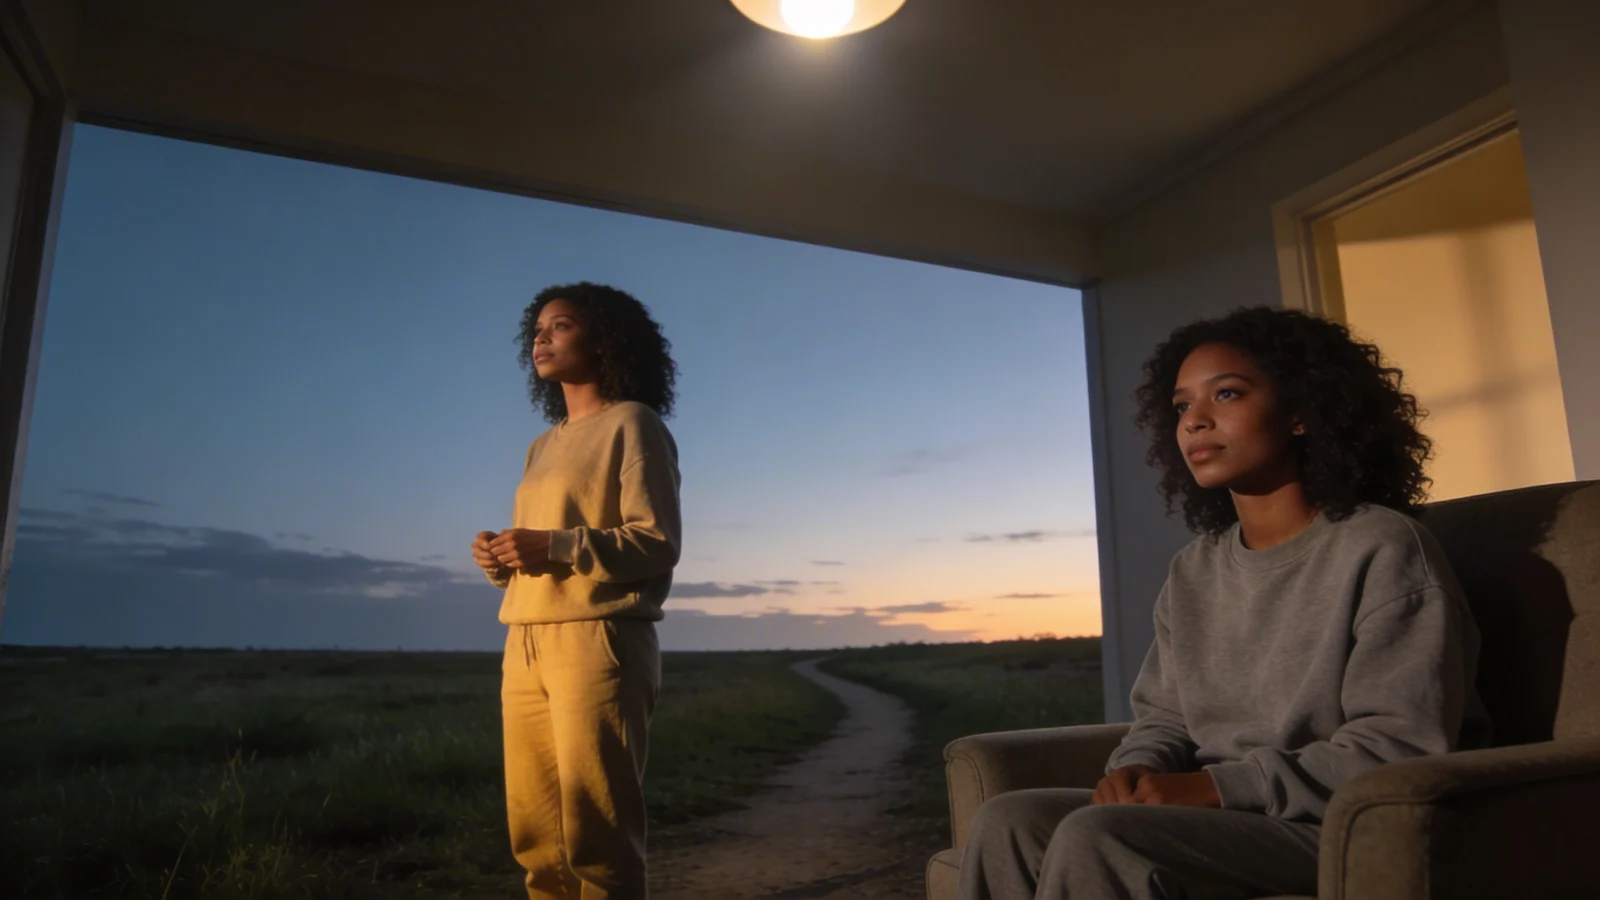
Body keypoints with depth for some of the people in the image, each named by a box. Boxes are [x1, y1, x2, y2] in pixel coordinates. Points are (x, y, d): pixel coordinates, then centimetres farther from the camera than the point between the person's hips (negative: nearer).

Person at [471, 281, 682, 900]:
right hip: (527, 647, 7)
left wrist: (555, 546, -19)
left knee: (595, 833, -5)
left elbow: (658, 543, -10)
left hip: (598, 641, -7)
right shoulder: (543, 445, 24)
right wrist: (499, 558, 3)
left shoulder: (632, 424, 1)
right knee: (537, 835, 7)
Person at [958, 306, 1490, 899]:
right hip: (1220, 819, 6)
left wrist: (1218, 787, -20)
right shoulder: (1192, 573, 12)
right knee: (1008, 824, -17)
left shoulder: (1382, 549, -8)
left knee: (1094, 839, -29)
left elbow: (1403, 746, -15)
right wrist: (1138, 769, -10)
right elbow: (1164, 718, 15)